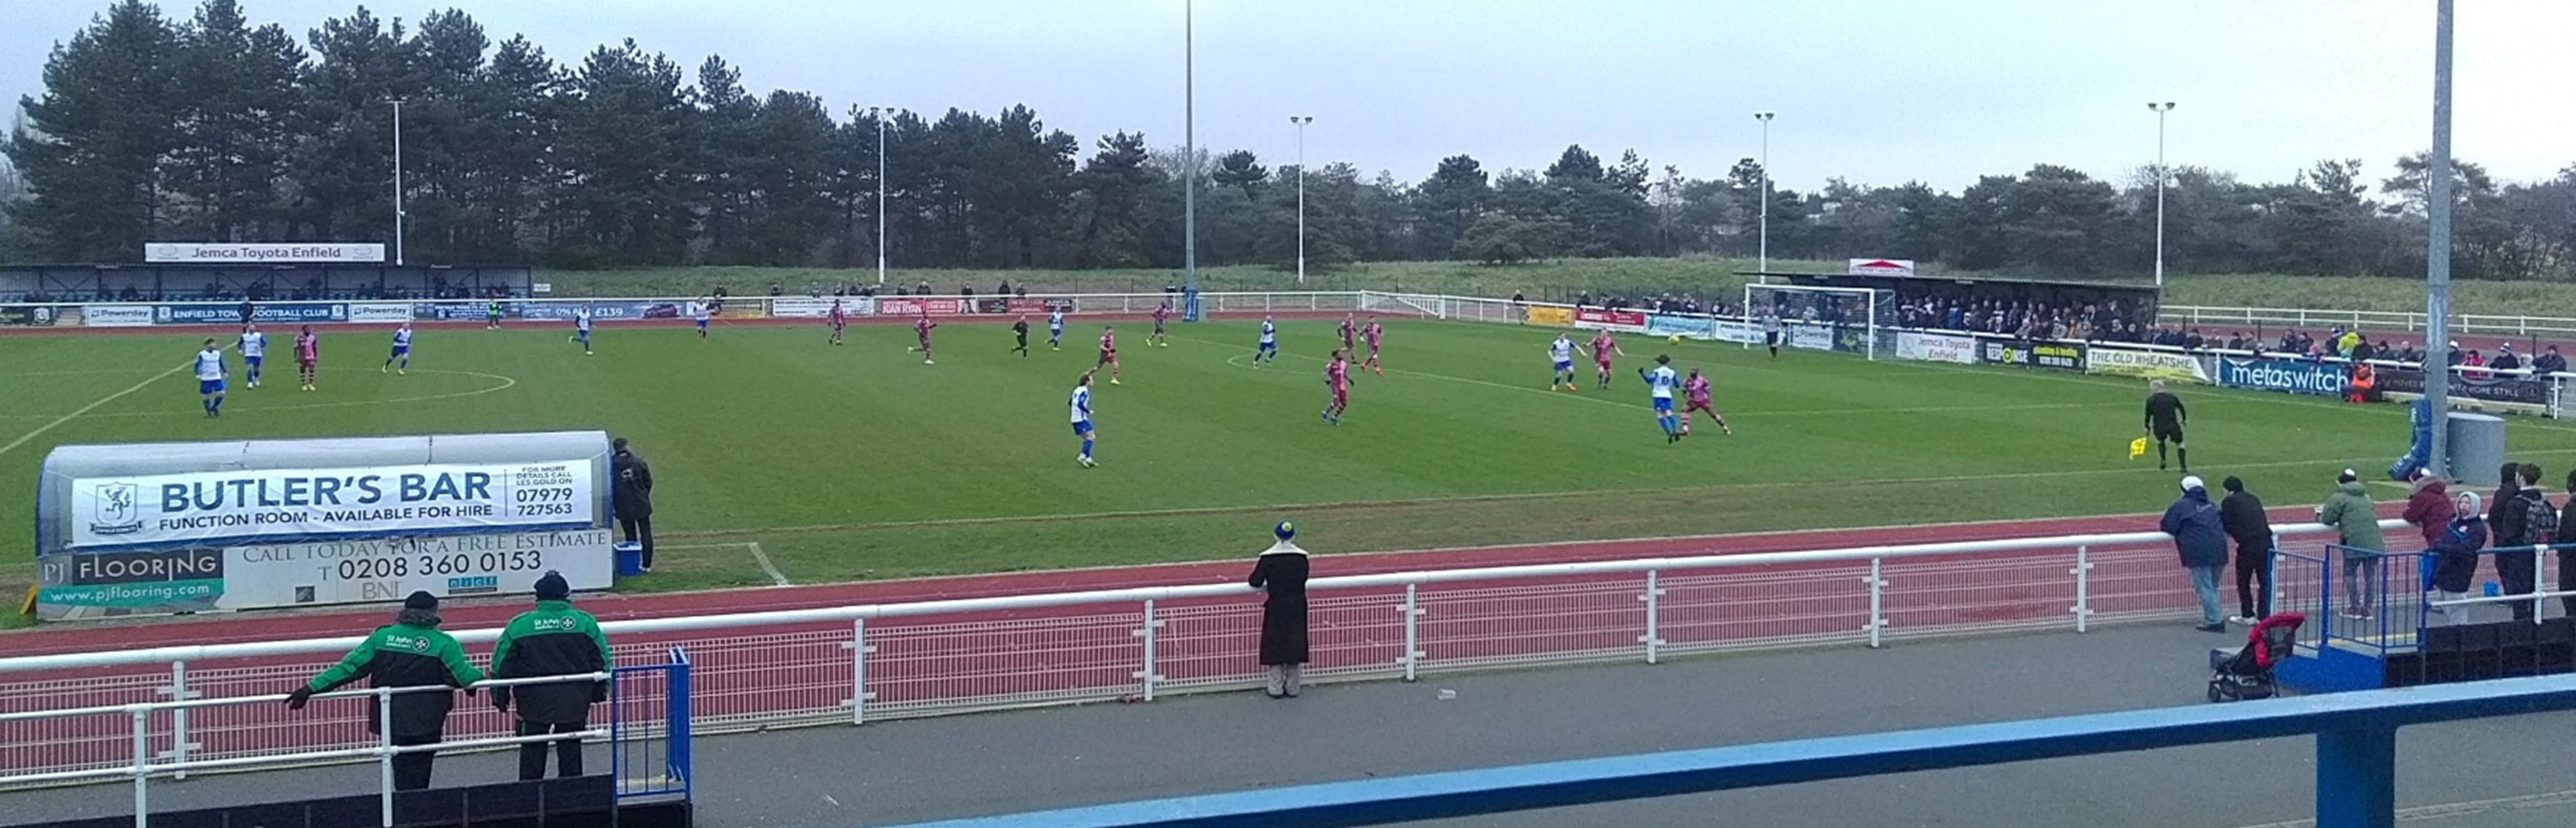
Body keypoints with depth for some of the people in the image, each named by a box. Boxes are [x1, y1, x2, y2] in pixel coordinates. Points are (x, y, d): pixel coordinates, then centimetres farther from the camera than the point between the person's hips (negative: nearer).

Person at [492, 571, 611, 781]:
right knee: (570, 748, 11)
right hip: (574, 700, 1)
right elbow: (602, 660, 4)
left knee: (532, 750, 7)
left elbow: (501, 663, 1)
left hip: (534, 701, -1)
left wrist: (500, 696, 10)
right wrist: (600, 690, 16)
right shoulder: (585, 622, -1)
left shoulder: (519, 625, -3)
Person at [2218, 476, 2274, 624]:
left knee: (2243, 582, 11)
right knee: (2265, 581, 11)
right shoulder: (2253, 499, 17)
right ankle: (2263, 616, 12)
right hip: (2266, 543, 5)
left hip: (2247, 545, -5)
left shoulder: (2229, 502, 1)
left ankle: (2248, 616, 16)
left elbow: (2225, 526, 4)